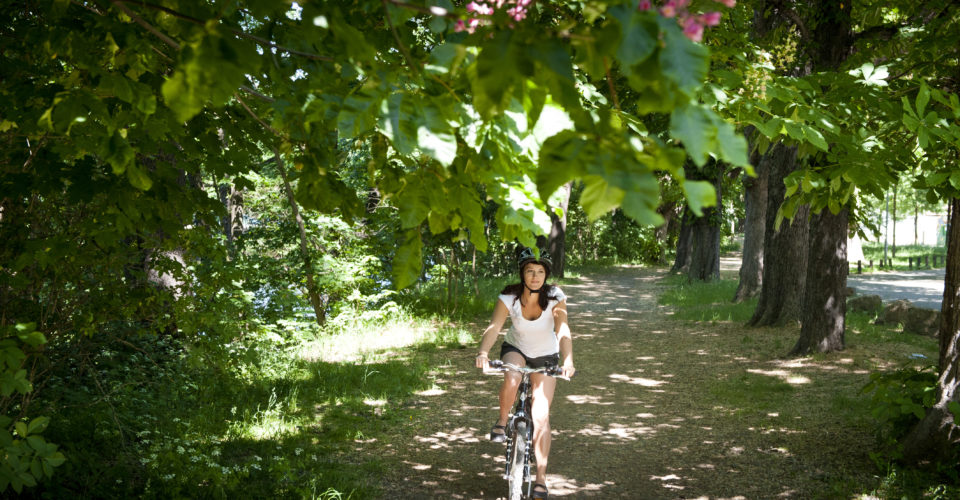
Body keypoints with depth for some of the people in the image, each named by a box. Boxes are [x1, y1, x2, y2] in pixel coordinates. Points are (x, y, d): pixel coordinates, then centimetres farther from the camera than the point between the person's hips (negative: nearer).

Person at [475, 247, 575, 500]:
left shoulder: (555, 297, -24)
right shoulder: (509, 297, -22)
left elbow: (563, 331, -37)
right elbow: (493, 327, -34)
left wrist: (568, 361, -55)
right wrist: (483, 353, -54)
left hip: (545, 357, 0)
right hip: (515, 349, 0)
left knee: (541, 416, -11)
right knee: (511, 379, -36)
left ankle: (541, 479, -2)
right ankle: (502, 421, -7)